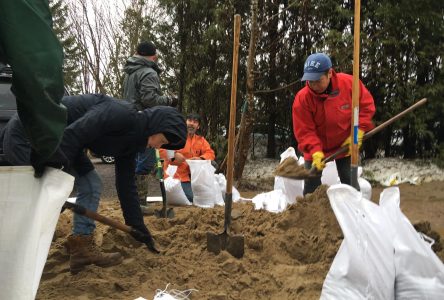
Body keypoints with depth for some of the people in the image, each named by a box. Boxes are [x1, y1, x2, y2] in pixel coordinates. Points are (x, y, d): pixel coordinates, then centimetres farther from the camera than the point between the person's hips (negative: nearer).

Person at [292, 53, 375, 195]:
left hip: (345, 145, 1)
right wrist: (316, 152, -35)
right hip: (316, 149, -1)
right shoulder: (302, 98, -23)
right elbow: (304, 131, -21)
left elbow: (366, 105, -6)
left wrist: (358, 133, -14)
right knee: (311, 188, 1)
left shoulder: (349, 83, -20)